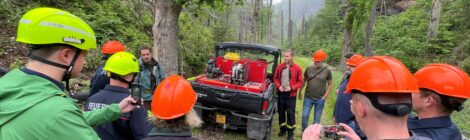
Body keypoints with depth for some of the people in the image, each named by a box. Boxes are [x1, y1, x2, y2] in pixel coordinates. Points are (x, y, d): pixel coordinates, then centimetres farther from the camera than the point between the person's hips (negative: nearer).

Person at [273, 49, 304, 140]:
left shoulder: (297, 68, -7)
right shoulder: (279, 67, 0)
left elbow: (300, 82, -4)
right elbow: (275, 78, 8)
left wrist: (291, 88, -16)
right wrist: (278, 86, -9)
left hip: (291, 94, -3)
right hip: (281, 93, 3)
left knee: (291, 113, 3)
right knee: (281, 112, 14)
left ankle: (290, 132, 17)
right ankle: (283, 129, 32)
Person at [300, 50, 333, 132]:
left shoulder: (327, 71, -6)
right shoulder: (309, 69, -3)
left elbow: (330, 84, 3)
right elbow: (303, 80, 8)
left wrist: (325, 96, -4)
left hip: (320, 99, -1)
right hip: (308, 98, 1)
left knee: (317, 118, 11)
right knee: (304, 116, 2)